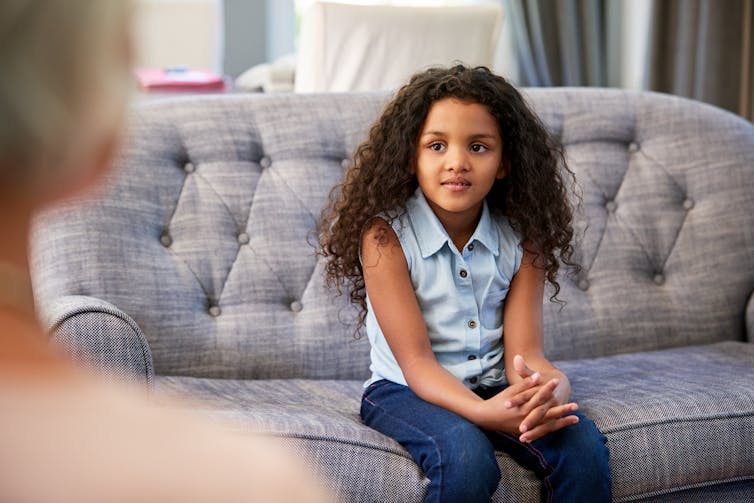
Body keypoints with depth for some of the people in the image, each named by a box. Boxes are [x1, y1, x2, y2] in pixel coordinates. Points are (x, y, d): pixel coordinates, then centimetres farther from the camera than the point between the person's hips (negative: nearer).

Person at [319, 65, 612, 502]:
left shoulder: (521, 236, -2)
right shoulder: (385, 235, -14)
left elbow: (523, 352, -8)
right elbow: (417, 362, -18)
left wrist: (553, 389, -34)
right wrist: (482, 411, -37)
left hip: (496, 387, 4)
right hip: (406, 390, -3)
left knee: (583, 445, -22)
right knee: (465, 456, -34)